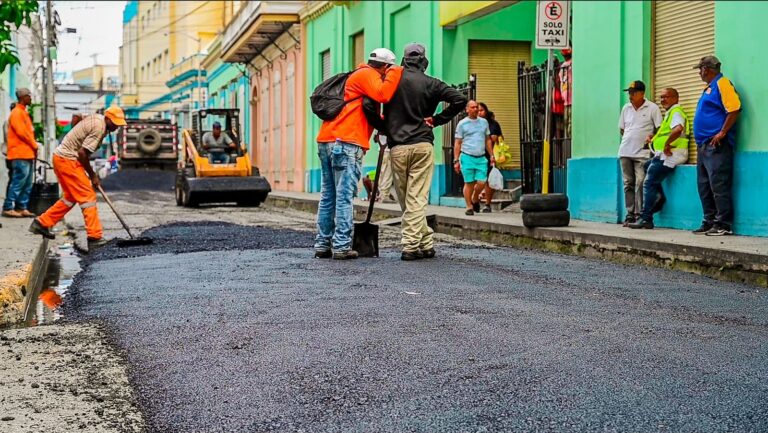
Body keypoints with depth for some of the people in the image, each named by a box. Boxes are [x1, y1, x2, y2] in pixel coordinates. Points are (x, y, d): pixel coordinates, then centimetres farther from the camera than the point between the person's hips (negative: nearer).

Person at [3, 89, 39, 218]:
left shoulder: (23, 112, 19)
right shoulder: (17, 113, -10)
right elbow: (22, 132, -16)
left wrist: (33, 147, 8)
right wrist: (34, 146, -7)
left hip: (27, 153, 10)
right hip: (20, 154, -10)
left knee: (27, 184, 9)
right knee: (19, 182, -10)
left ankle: (22, 208, 11)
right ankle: (8, 208, -7)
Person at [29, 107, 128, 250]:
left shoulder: (97, 119, 9)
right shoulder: (99, 127, -20)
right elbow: (82, 153, -22)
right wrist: (92, 175, -9)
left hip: (61, 158, 10)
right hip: (68, 160, -10)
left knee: (71, 197, 20)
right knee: (88, 197, -9)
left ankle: (41, 223, 25)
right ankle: (95, 237, -11)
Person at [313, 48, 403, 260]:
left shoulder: (355, 76, 31)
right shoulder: (367, 75, 1)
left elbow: (370, 114, 35)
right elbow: (383, 95, -17)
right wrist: (396, 73, -2)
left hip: (326, 140, 9)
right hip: (345, 143, -9)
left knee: (328, 195, 10)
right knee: (344, 197, -9)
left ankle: (323, 245, 11)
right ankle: (342, 247, -10)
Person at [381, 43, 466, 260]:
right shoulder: (430, 83, 2)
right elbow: (460, 100, -7)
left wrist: (383, 128, 13)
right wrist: (437, 119, 2)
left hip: (397, 147, 1)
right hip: (422, 145, -1)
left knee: (405, 200, 9)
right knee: (417, 198, -1)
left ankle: (426, 243, 10)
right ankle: (410, 246, -5)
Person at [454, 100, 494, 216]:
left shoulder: (484, 122, 13)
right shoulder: (462, 124, 3)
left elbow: (488, 140, 19)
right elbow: (457, 143, 3)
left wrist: (492, 155, 13)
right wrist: (456, 160, -2)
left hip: (481, 158, 3)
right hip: (467, 157, -3)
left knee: (481, 182, -5)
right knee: (469, 183, -1)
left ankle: (475, 199, 22)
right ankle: (469, 207, 10)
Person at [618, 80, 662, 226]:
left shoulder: (652, 108, -1)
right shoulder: (626, 108, 14)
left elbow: (659, 129, 0)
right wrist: (628, 140, 9)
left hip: (642, 153, -5)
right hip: (625, 152, 5)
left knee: (640, 184, -12)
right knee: (628, 184, 6)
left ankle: (639, 215, -10)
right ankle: (630, 214, 10)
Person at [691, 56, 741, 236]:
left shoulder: (722, 84, -8)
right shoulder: (709, 88, 21)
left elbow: (734, 110, -18)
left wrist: (722, 133, -20)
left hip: (717, 146, -10)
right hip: (704, 146, 10)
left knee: (719, 186, -9)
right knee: (705, 187, 11)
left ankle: (724, 224, -7)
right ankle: (709, 222, 17)